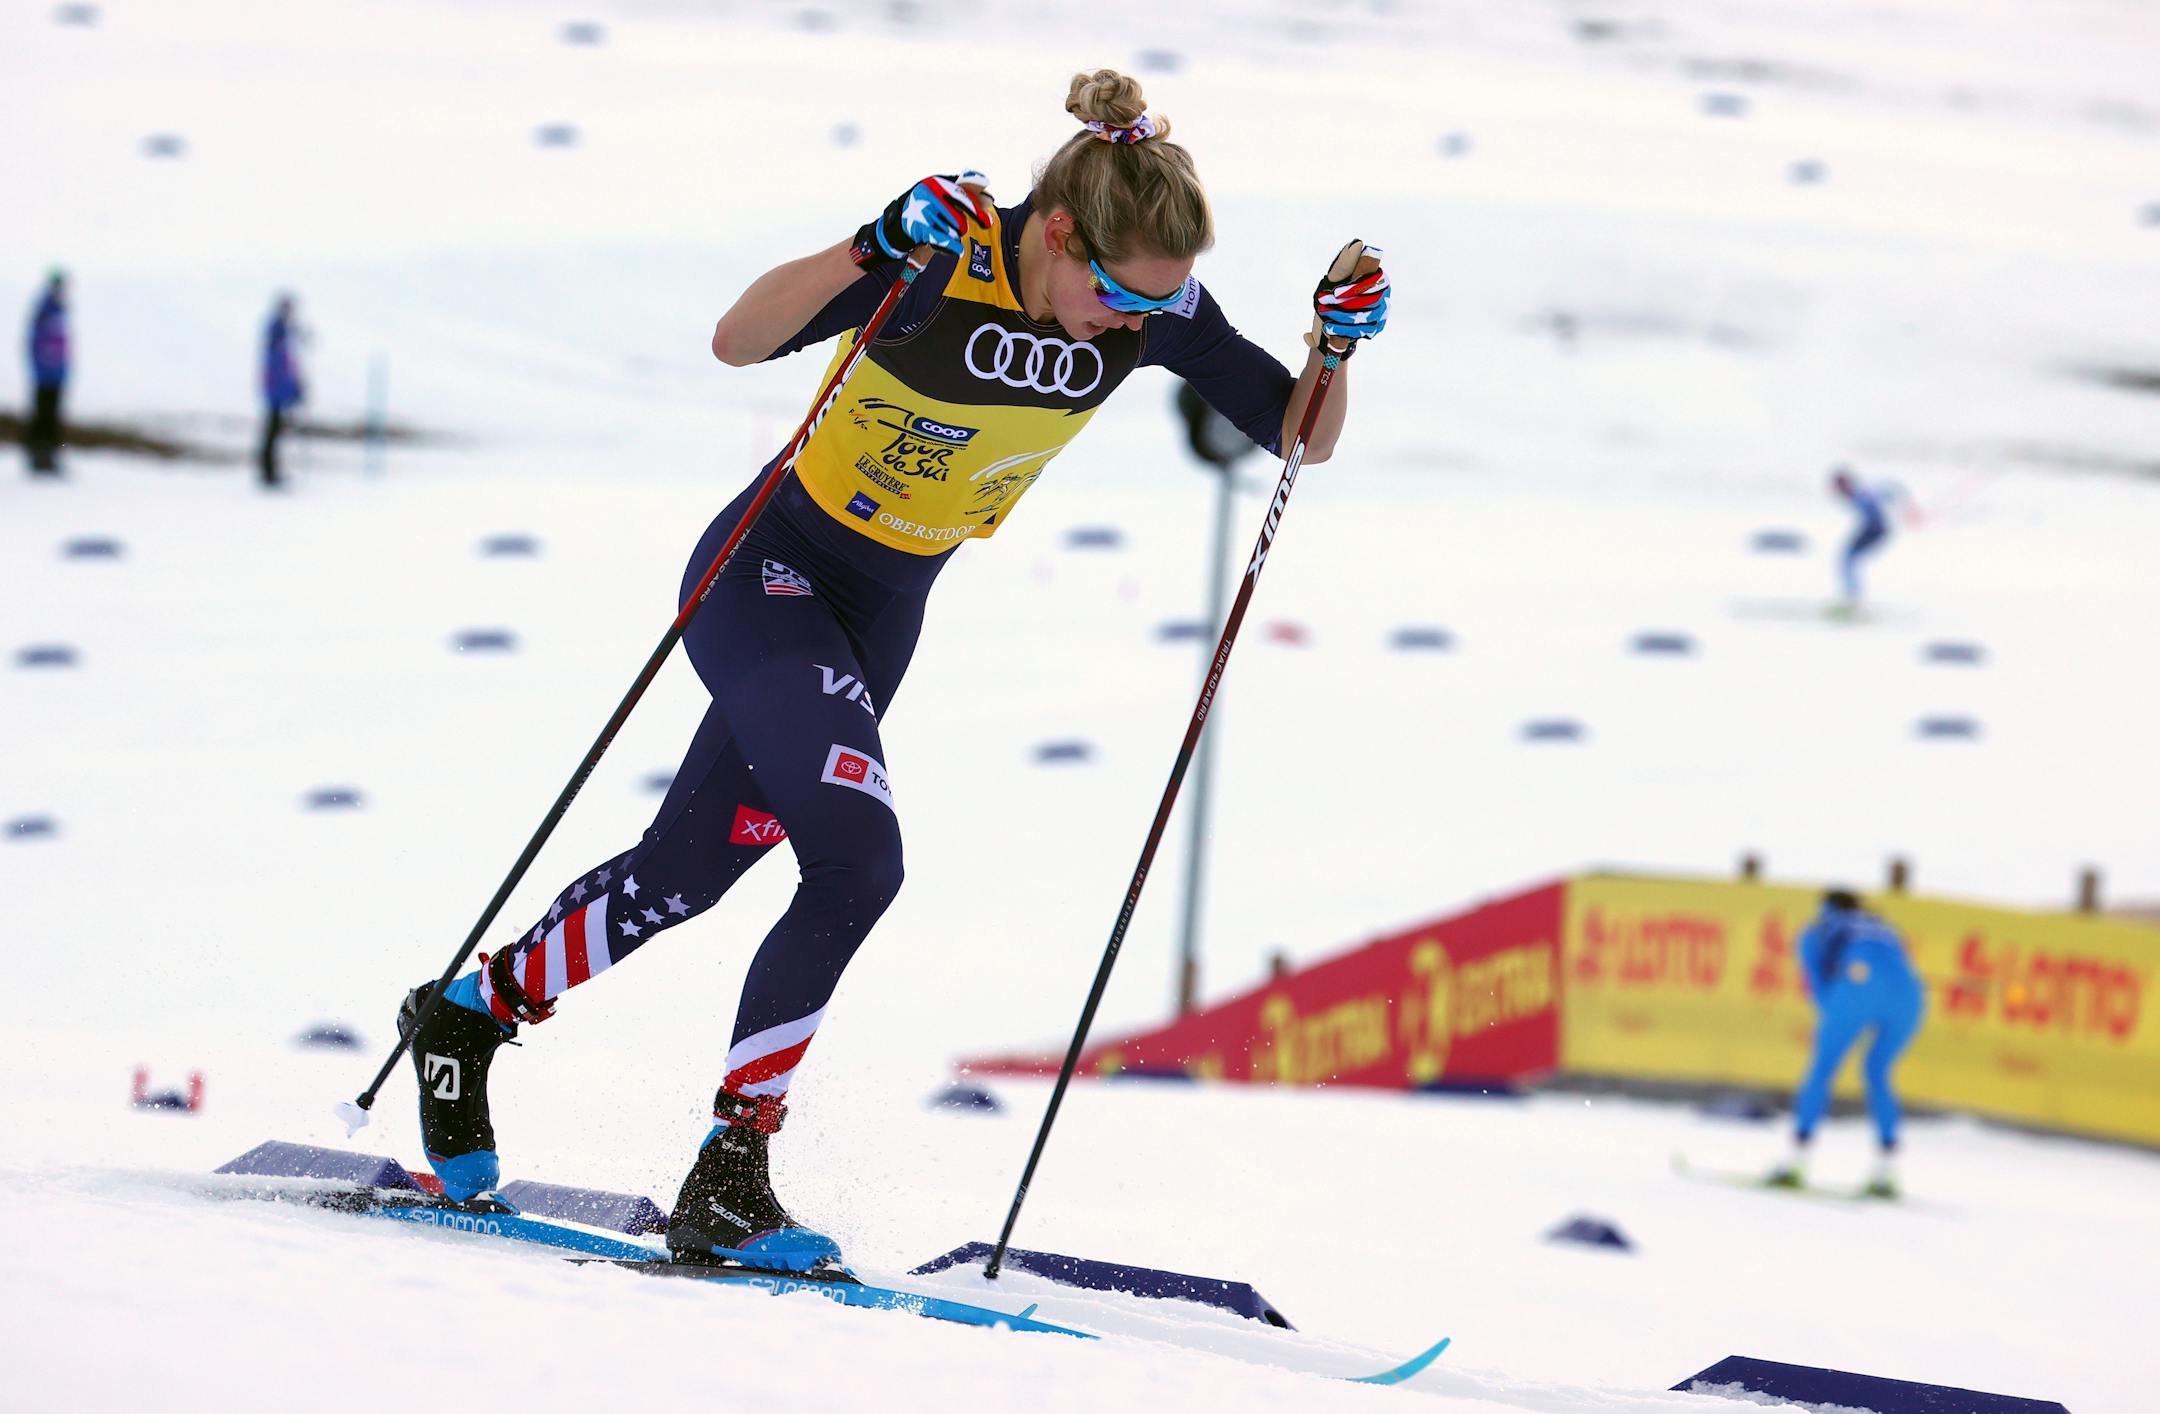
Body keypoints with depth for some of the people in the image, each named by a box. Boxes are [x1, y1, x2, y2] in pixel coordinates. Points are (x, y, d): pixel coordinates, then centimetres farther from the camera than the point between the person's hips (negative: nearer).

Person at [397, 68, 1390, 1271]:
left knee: (686, 871, 14)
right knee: (857, 859, -24)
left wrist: (1339, 348, -26)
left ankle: (471, 1013, 36)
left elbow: (1300, 438, -7)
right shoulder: (946, 262, -27)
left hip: (881, 613, 7)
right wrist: (876, 251, -48)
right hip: (773, 574, -7)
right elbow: (739, 340, -35)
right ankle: (731, 1182, -18)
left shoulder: (1154, 308, -12)